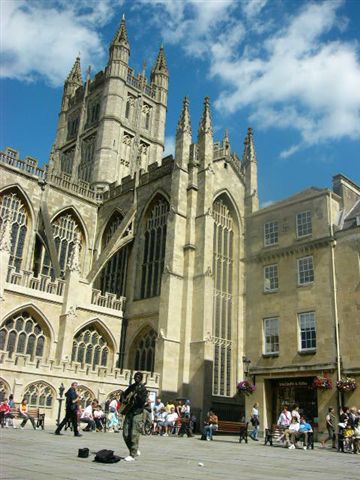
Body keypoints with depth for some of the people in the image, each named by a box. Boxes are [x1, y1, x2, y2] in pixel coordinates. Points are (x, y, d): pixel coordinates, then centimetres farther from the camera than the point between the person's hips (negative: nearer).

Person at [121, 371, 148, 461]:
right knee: (125, 434, 6)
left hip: (138, 413, -6)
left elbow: (143, 401, -17)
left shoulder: (143, 389, -5)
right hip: (129, 412, 6)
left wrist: (138, 393, -30)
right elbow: (124, 394, 26)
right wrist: (123, 400, 7)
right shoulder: (131, 387, 13)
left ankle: (132, 455, -1)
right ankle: (135, 450, 24)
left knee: (134, 434, -9)